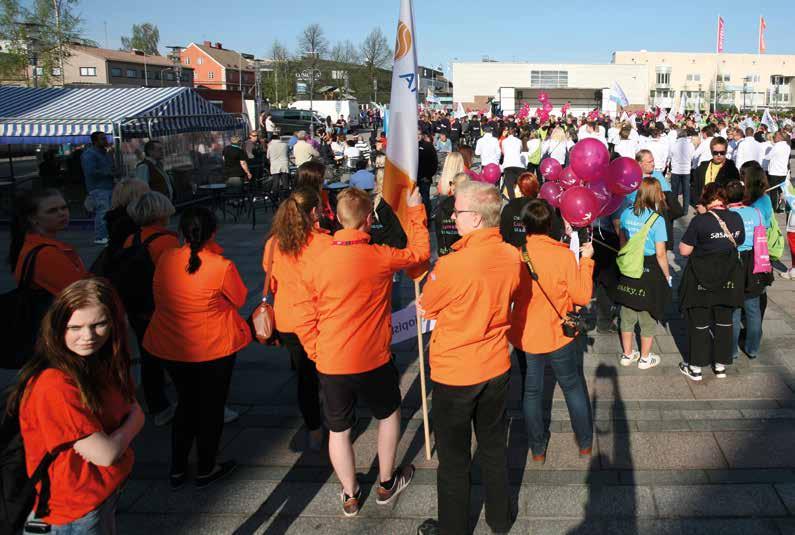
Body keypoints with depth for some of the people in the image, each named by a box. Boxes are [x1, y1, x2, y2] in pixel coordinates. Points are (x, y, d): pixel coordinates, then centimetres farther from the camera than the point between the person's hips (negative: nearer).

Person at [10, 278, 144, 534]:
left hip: (109, 488, 8)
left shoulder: (102, 362, -4)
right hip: (77, 510, -8)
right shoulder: (54, 386, -30)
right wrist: (133, 422, -9)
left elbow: (134, 407, -2)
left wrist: (101, 442, -20)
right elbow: (105, 454, -27)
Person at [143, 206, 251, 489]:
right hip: (214, 349, -4)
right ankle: (206, 470, 28)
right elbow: (240, 299, -4)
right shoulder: (222, 266, -21)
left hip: (170, 348, 4)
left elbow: (159, 297, 8)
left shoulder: (165, 259, -7)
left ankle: (177, 469, 31)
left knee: (185, 403, 23)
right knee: (211, 407, 15)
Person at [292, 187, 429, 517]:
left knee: (338, 429, 18)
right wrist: (416, 211, 16)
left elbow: (304, 319, -5)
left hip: (331, 363, 1)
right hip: (374, 360, -1)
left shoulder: (314, 259, -10)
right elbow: (420, 252, 7)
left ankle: (350, 496, 32)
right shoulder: (382, 257, -14)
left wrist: (316, 353, 9)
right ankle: (386, 484, 38)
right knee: (389, 414, 25)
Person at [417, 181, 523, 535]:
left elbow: (425, 307, -10)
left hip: (455, 375, -6)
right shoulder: (513, 257, -9)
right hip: (497, 369, 6)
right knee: (494, 447, 23)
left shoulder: (453, 265, -28)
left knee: (454, 459, 13)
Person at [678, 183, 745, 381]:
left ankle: (695, 367, 17)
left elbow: (684, 250, -16)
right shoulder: (736, 218, -4)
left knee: (699, 323, 8)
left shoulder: (700, 221, -19)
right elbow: (739, 242, 11)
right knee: (724, 322, 17)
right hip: (729, 279, 4)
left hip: (702, 279, -4)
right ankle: (721, 365, 27)